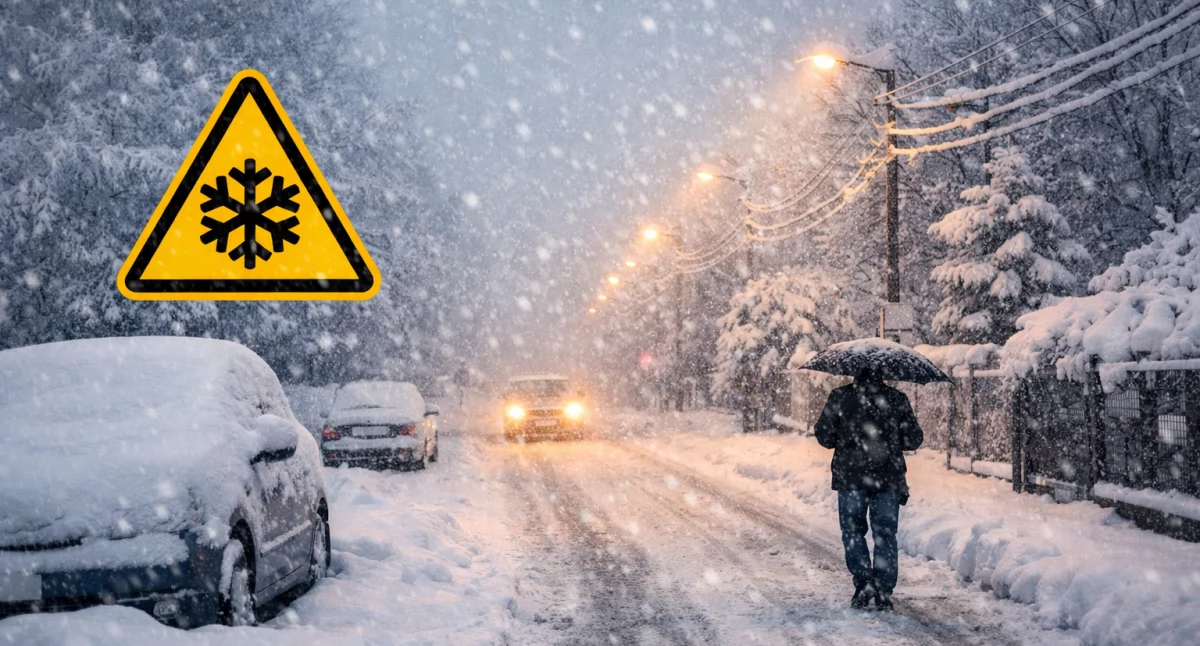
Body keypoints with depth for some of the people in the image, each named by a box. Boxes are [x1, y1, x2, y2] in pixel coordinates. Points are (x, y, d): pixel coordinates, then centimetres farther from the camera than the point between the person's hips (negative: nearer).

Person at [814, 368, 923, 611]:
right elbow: (914, 439, 2)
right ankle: (884, 593, 8)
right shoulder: (897, 399, 0)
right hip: (888, 479, 1)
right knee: (885, 534, 9)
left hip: (850, 478, -1)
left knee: (853, 531, 11)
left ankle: (864, 582, -4)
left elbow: (824, 437, -1)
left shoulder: (839, 397, -3)